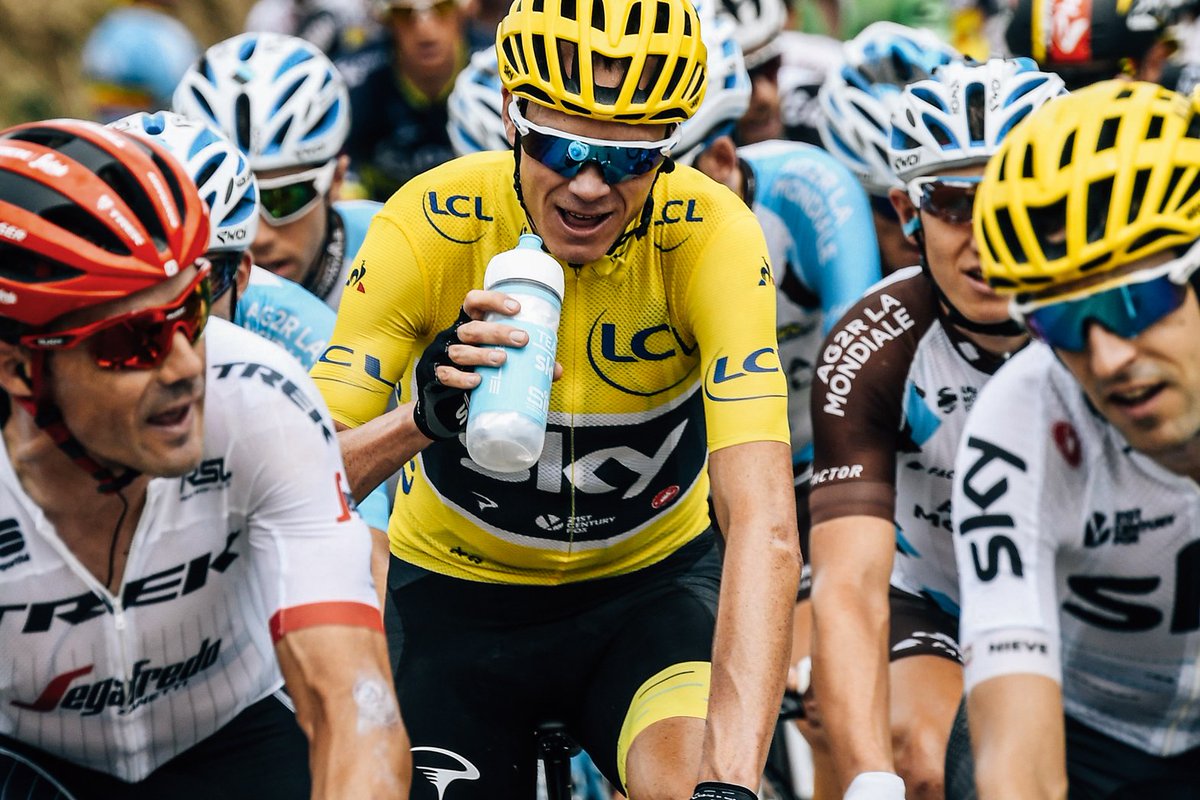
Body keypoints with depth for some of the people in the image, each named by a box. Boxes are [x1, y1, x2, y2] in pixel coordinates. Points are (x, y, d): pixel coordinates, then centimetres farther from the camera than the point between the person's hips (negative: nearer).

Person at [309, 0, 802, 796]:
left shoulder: (711, 237, -25)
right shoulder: (429, 227, -23)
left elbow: (764, 524, -35)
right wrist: (418, 419, -47)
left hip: (650, 583, -2)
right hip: (458, 595, 2)